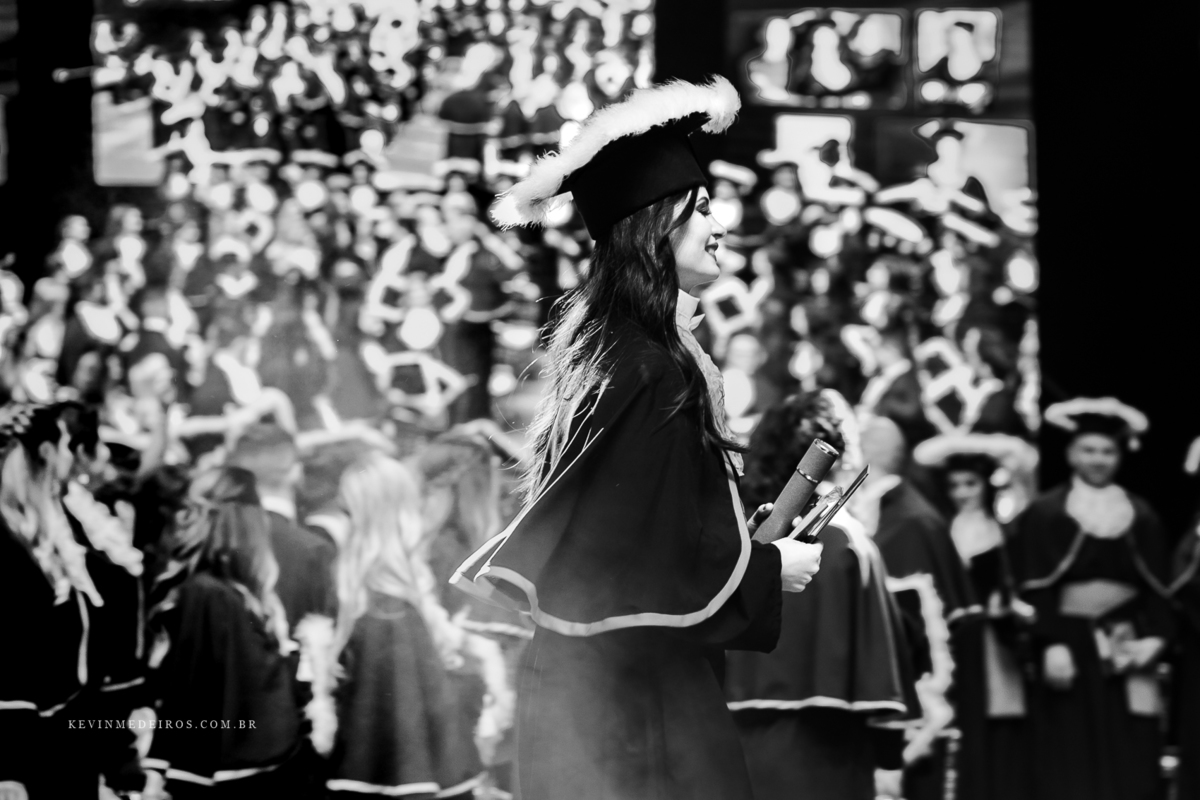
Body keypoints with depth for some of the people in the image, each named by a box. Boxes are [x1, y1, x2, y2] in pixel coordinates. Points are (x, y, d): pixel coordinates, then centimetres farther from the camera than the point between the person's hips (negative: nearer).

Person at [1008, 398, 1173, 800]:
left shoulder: (1141, 517, 10)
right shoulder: (1043, 515, 0)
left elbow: (1156, 588, 8)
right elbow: (1035, 588, -6)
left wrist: (1154, 638, -7)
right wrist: (1051, 645, -17)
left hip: (1124, 651, 3)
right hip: (1069, 647, -3)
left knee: (1130, 763, 2)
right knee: (1071, 763, -3)